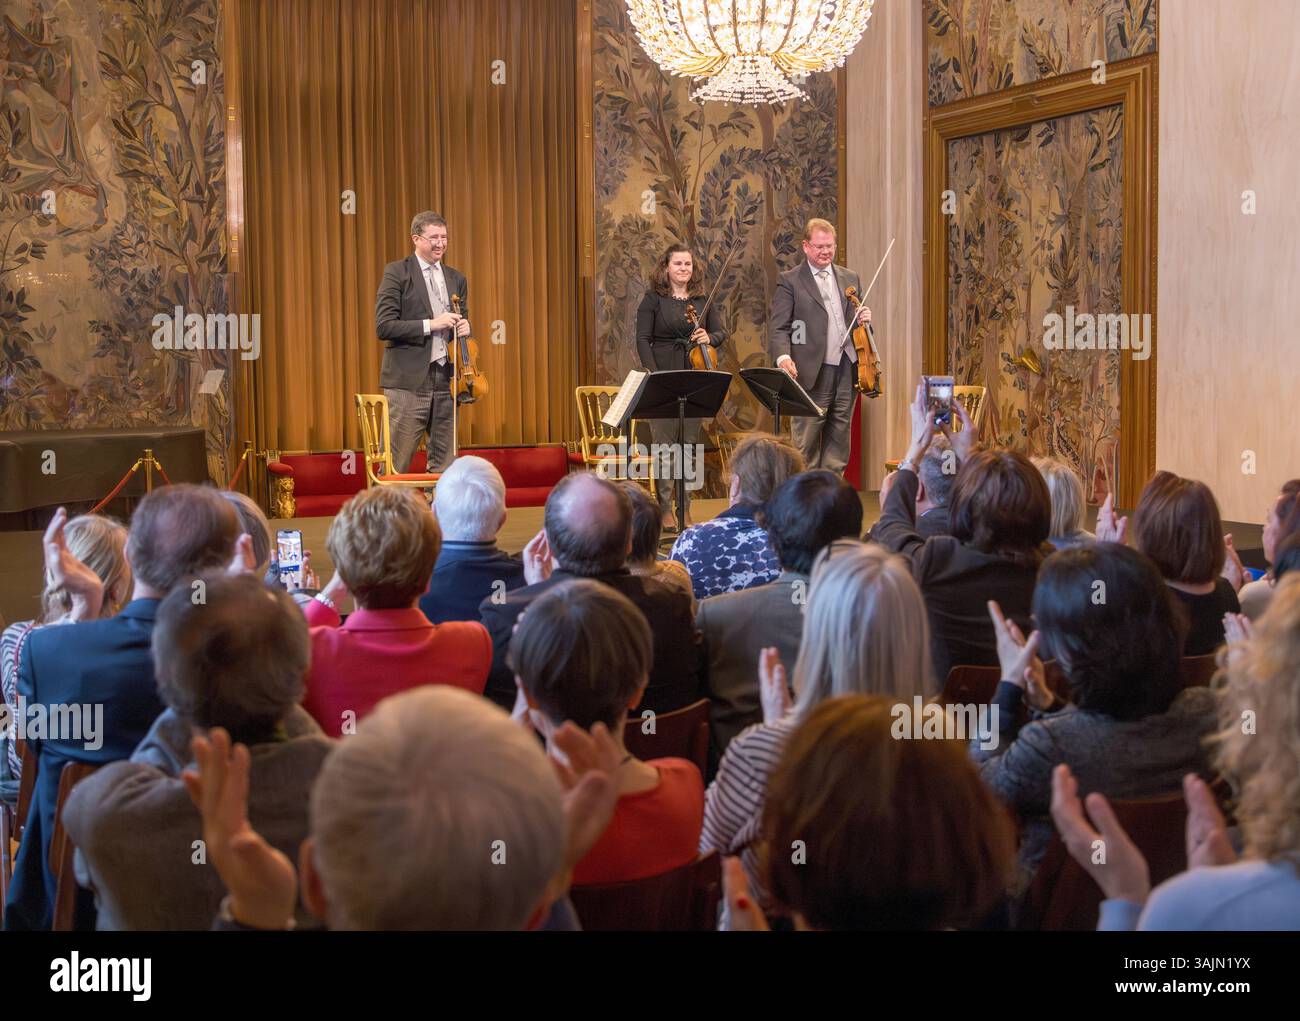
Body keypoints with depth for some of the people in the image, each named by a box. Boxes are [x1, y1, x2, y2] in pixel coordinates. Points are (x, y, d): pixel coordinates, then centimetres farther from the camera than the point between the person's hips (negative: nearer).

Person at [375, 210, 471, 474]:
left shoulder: (456, 279, 15)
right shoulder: (396, 273, -2)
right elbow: (384, 326, -10)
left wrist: (463, 328, 0)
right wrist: (430, 324, -17)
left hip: (445, 380, 6)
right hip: (409, 380, -6)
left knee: (443, 466, 9)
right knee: (395, 466, -4)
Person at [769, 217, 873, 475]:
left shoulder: (850, 278, 16)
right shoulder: (790, 281, 0)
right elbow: (780, 328, -6)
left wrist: (864, 319, 0)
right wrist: (783, 357, -24)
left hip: (847, 369, 5)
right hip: (812, 374, -5)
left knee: (839, 441, 9)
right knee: (806, 444, -2)